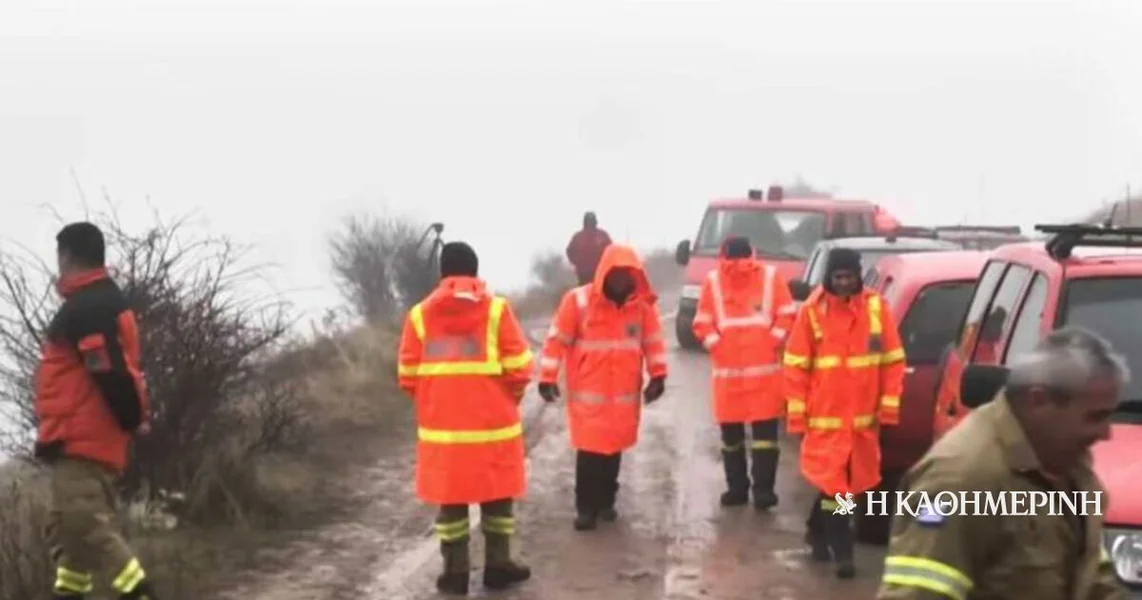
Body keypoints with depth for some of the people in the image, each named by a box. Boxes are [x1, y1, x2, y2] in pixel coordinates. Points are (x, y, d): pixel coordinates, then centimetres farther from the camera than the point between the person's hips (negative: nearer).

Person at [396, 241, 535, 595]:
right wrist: (510, 399, 11)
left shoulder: (420, 314, -1)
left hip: (440, 424, 2)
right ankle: (498, 566, 19)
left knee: (450, 498, 11)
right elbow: (519, 367, -8)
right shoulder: (496, 309, -6)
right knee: (497, 494, 13)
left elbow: (408, 376, 1)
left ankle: (455, 572, 15)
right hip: (492, 423, -1)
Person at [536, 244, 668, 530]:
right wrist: (547, 378, -8)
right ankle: (586, 507, 7)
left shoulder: (642, 304, -1)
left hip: (625, 395, 3)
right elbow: (557, 340, -6)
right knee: (590, 451, -4)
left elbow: (654, 341, 8)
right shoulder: (578, 300, -9)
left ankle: (605, 501, 27)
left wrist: (658, 375, 2)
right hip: (588, 394, -3)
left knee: (614, 448, 11)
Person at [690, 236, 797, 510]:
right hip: (727, 370, 2)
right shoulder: (713, 281, -1)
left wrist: (773, 342, -8)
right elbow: (702, 323, 4)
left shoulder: (771, 277, -2)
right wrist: (715, 345, -10)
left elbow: (787, 315, 2)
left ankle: (763, 488, 1)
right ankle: (736, 487, 21)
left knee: (765, 431, -4)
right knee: (730, 433, 9)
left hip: (765, 369, -1)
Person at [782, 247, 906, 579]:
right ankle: (842, 552, 1)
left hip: (863, 416, 3)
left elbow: (893, 359, 4)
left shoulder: (876, 307, 0)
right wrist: (797, 412, -5)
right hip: (825, 417, -3)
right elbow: (795, 365, -3)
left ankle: (818, 529, 37)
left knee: (854, 481, 15)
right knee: (834, 483, -6)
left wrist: (888, 405, 0)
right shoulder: (812, 311, -6)